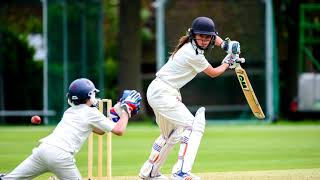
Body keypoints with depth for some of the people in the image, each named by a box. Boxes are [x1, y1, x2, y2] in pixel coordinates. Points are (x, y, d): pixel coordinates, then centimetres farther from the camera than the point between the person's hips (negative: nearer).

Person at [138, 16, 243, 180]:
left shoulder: (190, 44, 6)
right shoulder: (194, 54, -20)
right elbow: (213, 73, -4)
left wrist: (226, 44, 10)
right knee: (193, 125, -18)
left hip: (156, 92, 10)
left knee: (170, 134, 25)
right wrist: (228, 63, 12)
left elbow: (212, 37, 27)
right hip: (163, 93, -10)